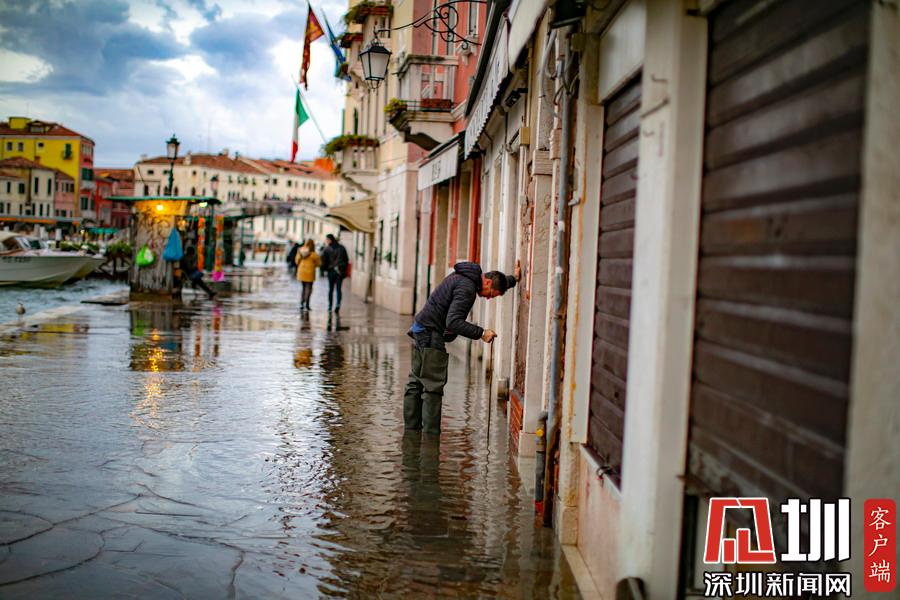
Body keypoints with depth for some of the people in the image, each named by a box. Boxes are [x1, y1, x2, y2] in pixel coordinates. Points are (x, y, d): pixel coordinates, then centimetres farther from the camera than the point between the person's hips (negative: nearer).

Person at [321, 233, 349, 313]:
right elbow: (346, 260, 7)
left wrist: (325, 269, 6)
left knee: (331, 289, 9)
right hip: (340, 271, 2)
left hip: (331, 271, -2)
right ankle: (338, 304, -17)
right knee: (338, 289, 3)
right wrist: (344, 270, 12)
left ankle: (330, 306, 10)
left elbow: (324, 260, -6)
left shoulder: (327, 249, -5)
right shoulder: (342, 248, 4)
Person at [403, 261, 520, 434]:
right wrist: (481, 333, -25)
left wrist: (513, 279, 33)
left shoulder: (466, 275, 12)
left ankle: (411, 431, 18)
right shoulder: (467, 288, -19)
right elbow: (453, 322, -27)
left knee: (415, 384, 12)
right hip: (430, 335, -11)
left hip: (421, 331, 11)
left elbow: (497, 282, 34)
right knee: (433, 387, -8)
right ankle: (431, 436, -6)